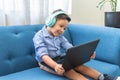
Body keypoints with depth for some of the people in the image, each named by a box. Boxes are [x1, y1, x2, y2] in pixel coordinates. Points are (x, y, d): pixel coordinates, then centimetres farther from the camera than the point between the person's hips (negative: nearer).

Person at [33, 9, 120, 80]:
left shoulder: (59, 36, 9)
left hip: (59, 59, 7)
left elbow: (70, 48, -1)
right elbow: (43, 55, -25)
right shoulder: (39, 36, -13)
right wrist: (55, 65, -43)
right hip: (46, 62, -6)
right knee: (67, 70, -31)